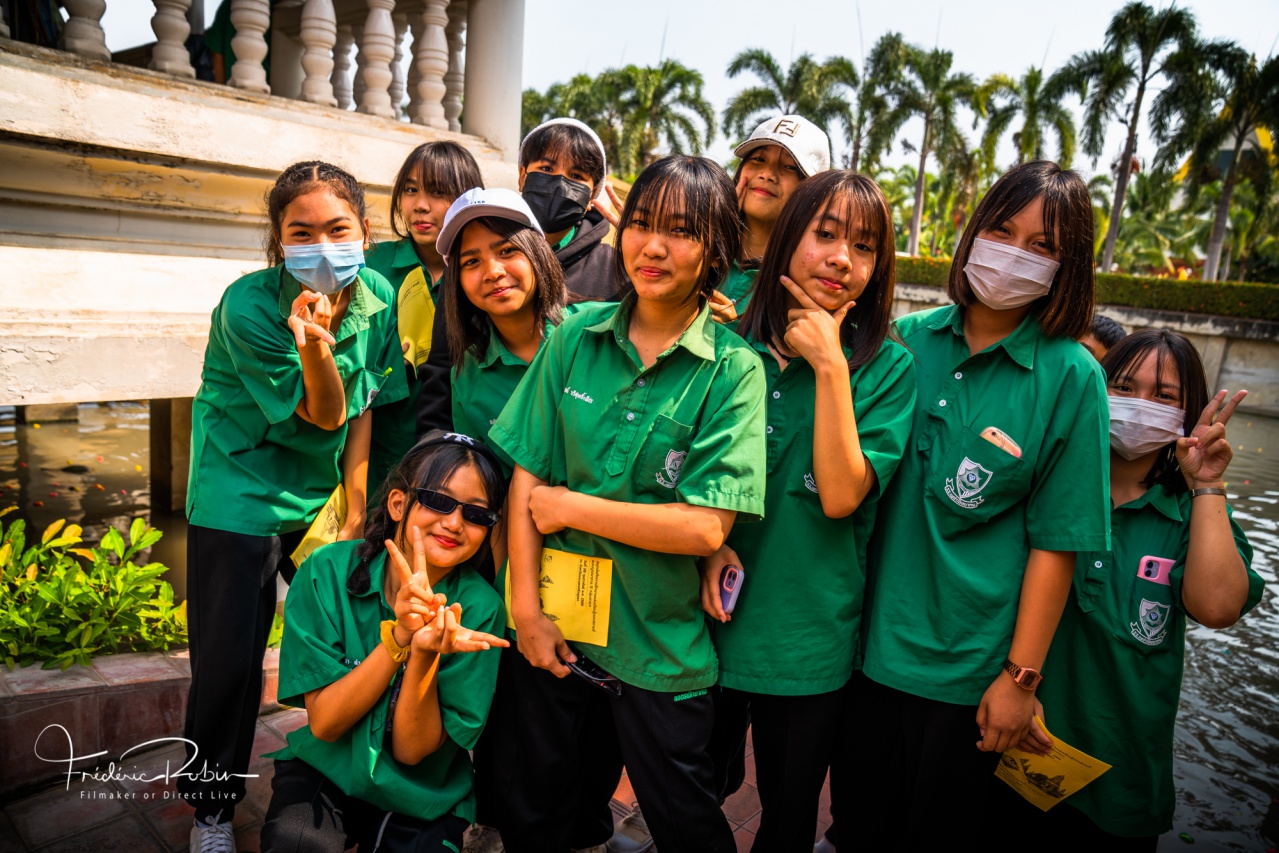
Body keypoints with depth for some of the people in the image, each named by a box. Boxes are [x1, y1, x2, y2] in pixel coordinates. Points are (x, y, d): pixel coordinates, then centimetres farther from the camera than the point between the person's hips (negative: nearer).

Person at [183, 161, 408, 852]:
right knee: (229, 661, 1)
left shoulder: (378, 296, -8)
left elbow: (363, 408, 1)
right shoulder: (247, 306, -21)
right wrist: (314, 345, -38)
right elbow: (325, 417, -19)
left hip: (324, 496, 4)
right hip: (240, 499, -4)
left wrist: (356, 505, 0)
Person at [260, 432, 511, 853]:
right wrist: (398, 638, -30)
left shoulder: (479, 608, -16)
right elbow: (323, 723, -16)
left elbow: (412, 751, -15)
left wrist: (425, 654, -33)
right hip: (326, 771, -1)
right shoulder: (328, 572, -15)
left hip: (425, 800, 1)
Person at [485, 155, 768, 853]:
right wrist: (525, 606, -7)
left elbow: (705, 527, -19)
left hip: (660, 647, -2)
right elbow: (527, 475, -3)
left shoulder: (733, 370, -11)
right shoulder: (576, 336, -2)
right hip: (553, 626, 3)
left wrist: (571, 507, -14)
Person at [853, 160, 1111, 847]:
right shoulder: (908, 339, -1)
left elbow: (1055, 540, -10)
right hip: (871, 637, 3)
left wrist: (1021, 676, -9)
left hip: (967, 663, -2)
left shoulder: (1070, 377, -9)